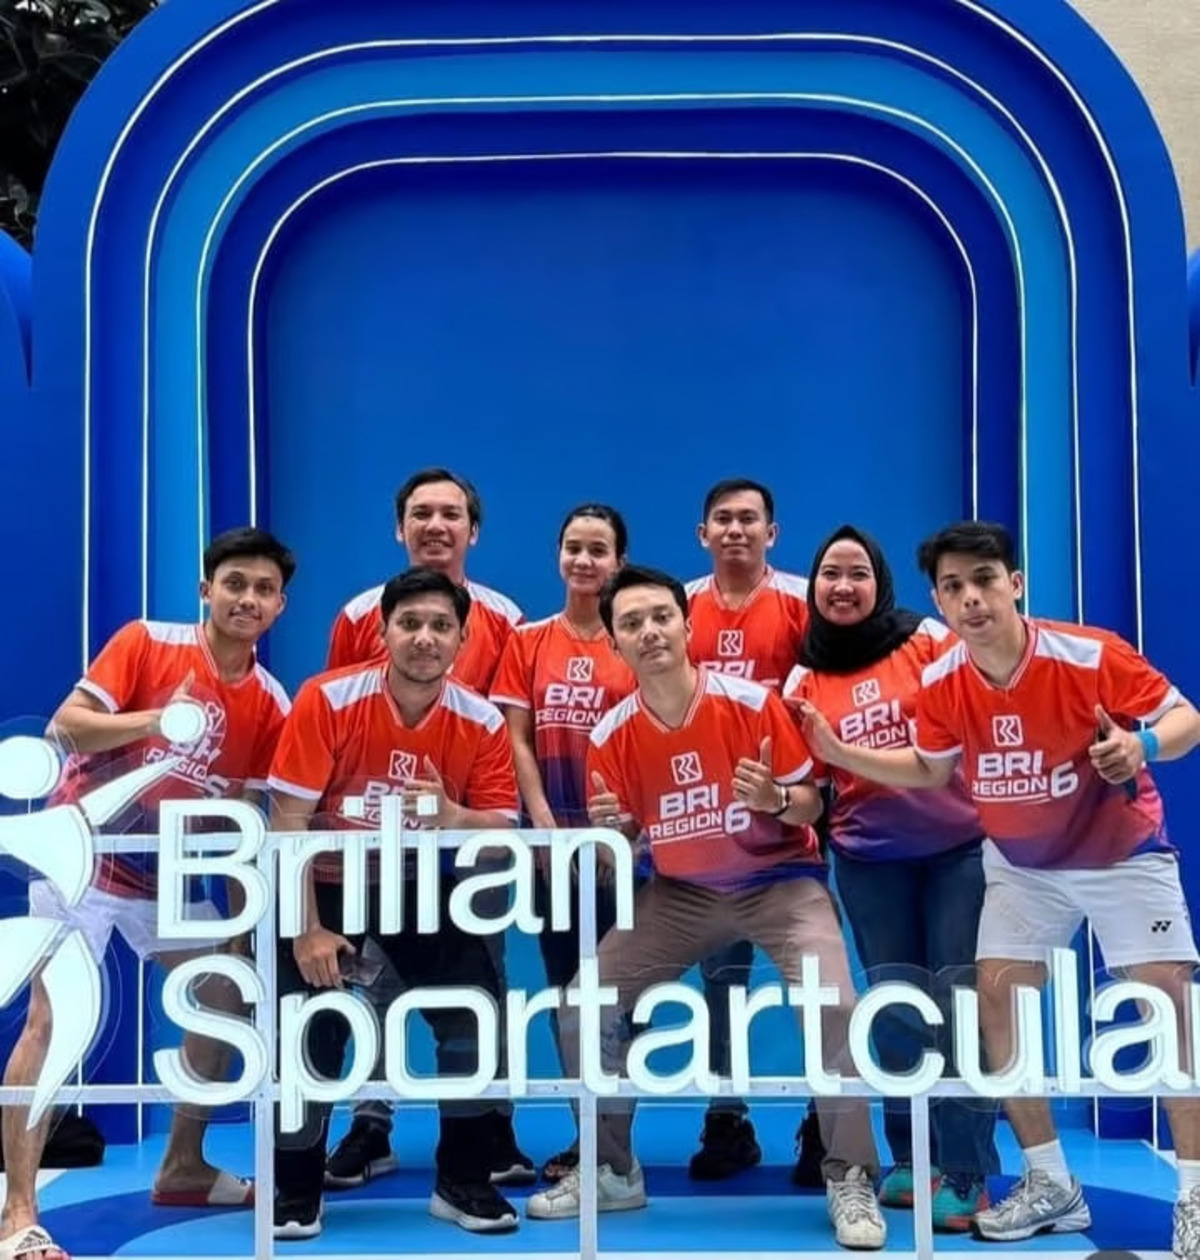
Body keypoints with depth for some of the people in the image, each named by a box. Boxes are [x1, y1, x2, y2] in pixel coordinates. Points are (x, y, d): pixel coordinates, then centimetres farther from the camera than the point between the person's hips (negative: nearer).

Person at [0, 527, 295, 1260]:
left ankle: (183, 1167, 25)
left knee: (226, 999, 9)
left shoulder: (270, 703, -1)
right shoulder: (146, 643, -12)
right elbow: (64, 728, -17)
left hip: (165, 872, 6)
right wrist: (158, 718, -30)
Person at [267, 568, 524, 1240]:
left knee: (478, 1016, -8)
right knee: (308, 1037, -8)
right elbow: (288, 821, -17)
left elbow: (503, 836, -12)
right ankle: (295, 1191, 15)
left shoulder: (482, 723, -13)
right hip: (330, 884, -2)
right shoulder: (327, 700, -21)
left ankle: (464, 1183, 11)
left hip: (425, 886, 2)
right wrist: (307, 929, -20)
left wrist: (453, 817, -35)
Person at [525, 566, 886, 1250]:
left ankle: (851, 1181, -6)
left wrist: (774, 799, -33)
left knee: (834, 1005, -25)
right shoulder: (613, 735, -10)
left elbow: (812, 805, -11)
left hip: (780, 880, -3)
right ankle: (611, 1170, 16)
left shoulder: (752, 702, -19)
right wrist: (607, 831, -25)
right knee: (582, 1007, -3)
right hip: (682, 890, 4)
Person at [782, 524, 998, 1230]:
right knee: (897, 1007, 10)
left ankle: (968, 1175, 2)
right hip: (869, 859, 2)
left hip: (959, 845, -2)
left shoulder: (929, 641, -3)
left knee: (958, 1000, -4)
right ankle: (913, 1160, 23)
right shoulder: (805, 680, 3)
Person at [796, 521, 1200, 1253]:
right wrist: (837, 753, -9)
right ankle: (1052, 1185, 10)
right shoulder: (941, 685, -14)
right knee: (997, 995, -3)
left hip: (1123, 854, -4)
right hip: (1022, 863, 4)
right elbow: (930, 771, 3)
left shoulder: (1091, 655, -26)